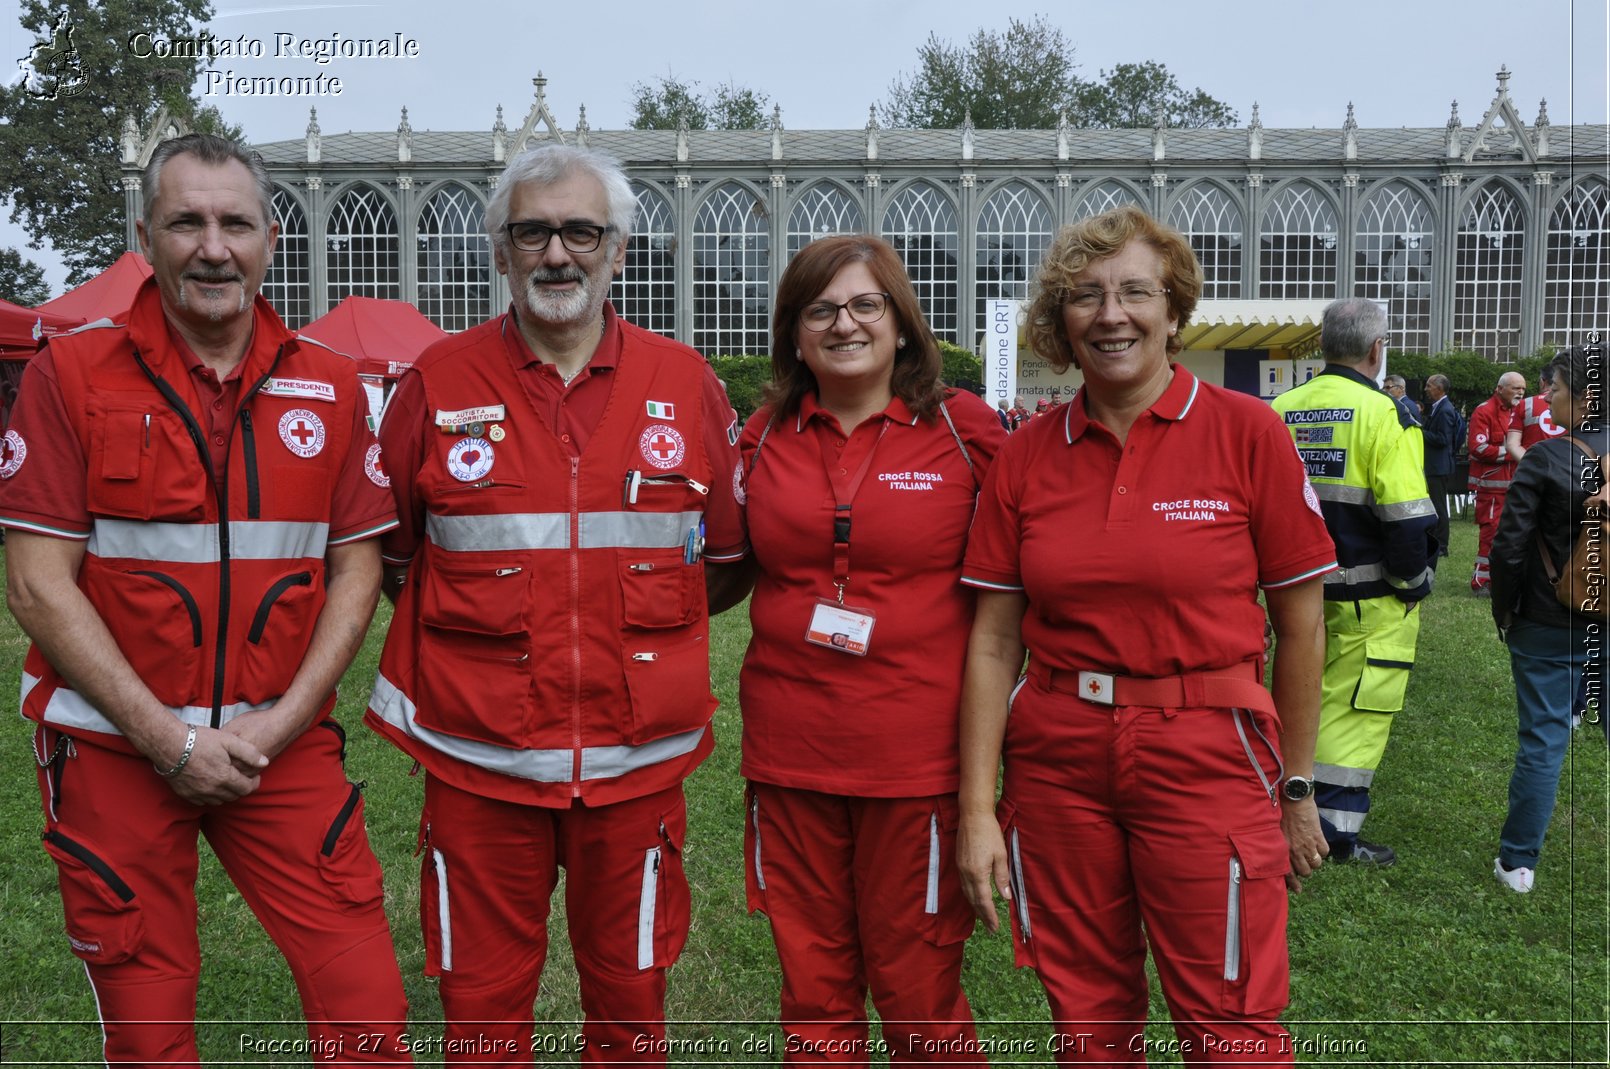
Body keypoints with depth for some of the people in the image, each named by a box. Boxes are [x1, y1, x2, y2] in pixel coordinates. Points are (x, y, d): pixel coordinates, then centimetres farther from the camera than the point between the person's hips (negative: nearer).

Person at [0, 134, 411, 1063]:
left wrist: (281, 724, -8)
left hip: (287, 746, 2)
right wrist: (168, 739, -12)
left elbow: (357, 569, 3)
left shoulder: (330, 385, 3)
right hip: (114, 750, -1)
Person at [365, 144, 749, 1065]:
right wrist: (478, 627, 3)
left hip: (636, 756, 1)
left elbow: (735, 558, 11)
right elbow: (390, 558, 10)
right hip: (478, 756, 0)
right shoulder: (438, 386, 0)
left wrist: (645, 619, 4)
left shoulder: (687, 384, 2)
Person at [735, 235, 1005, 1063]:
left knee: (918, 992, 10)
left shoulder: (963, 430, -4)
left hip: (918, 754, -3)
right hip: (789, 751, 3)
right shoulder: (766, 437, 5)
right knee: (812, 992, 16)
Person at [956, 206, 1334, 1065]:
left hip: (1205, 757, -2)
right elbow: (993, 642, 2)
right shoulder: (1026, 456, 2)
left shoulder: (1247, 431, -5)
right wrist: (977, 807, -1)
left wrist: (1295, 788, 4)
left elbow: (1299, 625, 0)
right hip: (1058, 759, 3)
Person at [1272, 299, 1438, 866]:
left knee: (1304, 696, 18)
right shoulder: (1380, 413, -15)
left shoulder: (1281, 410, 4)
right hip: (1368, 596, -6)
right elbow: (1406, 516, -18)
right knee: (1356, 705, 2)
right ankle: (1336, 827, 6)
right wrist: (1414, 582, -4)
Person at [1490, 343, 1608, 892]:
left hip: (1551, 624, -3)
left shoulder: (1546, 458, -14)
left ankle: (1518, 862, 13)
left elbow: (1510, 546, -14)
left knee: (1542, 739, 5)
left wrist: (1504, 612, -1)